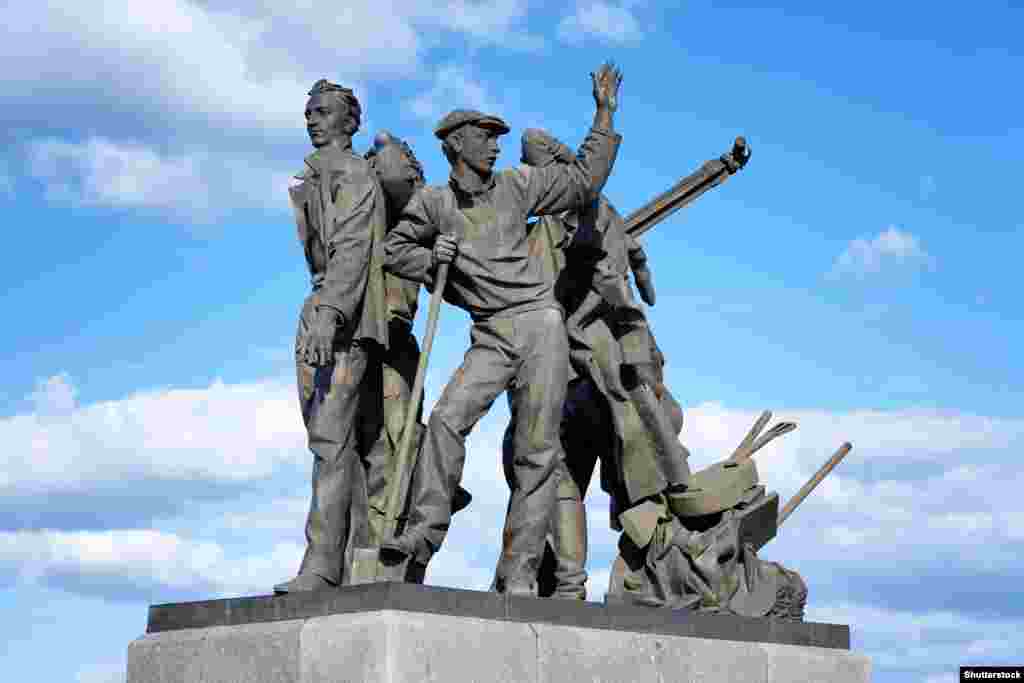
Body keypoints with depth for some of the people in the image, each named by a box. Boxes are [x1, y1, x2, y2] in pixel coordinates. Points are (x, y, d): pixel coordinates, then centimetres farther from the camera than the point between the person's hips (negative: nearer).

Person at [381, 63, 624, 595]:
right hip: (489, 337, 0)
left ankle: (519, 573, -2)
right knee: (447, 420, -23)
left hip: (539, 324, 0)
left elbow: (583, 180, 18)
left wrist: (605, 114, 16)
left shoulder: (515, 185, 9)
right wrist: (434, 262, -1)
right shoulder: (432, 203, 6)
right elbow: (395, 250, 17)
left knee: (536, 452, -5)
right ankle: (424, 532, -15)